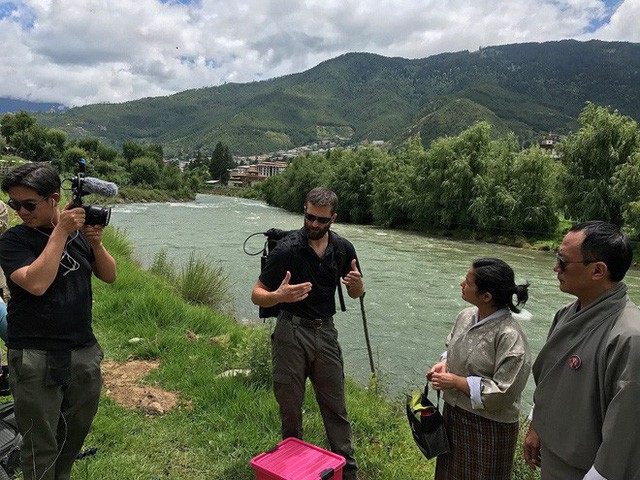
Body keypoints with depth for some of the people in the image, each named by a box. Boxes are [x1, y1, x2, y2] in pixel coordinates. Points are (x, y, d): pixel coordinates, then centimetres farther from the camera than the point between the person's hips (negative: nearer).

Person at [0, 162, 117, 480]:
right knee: (40, 446, 6)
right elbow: (36, 283, -24)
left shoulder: (79, 231, 5)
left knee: (76, 433, 19)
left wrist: (96, 243, -13)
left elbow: (109, 276, 5)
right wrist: (61, 232, -21)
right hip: (36, 358, -4)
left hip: (84, 352, 4)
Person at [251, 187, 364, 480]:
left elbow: (356, 294, 13)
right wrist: (279, 296, -32)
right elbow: (257, 295, -10)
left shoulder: (343, 249, 0)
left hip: (325, 332, 3)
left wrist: (357, 285, -12)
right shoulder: (287, 249, -13)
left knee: (335, 408, 8)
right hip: (291, 332, -3)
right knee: (290, 407, 9)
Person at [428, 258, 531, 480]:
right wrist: (444, 364, -4)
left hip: (488, 426, -7)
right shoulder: (466, 315, -3)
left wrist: (456, 382, -21)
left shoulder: (509, 336, -26)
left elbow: (503, 392, -25)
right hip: (454, 413, 7)